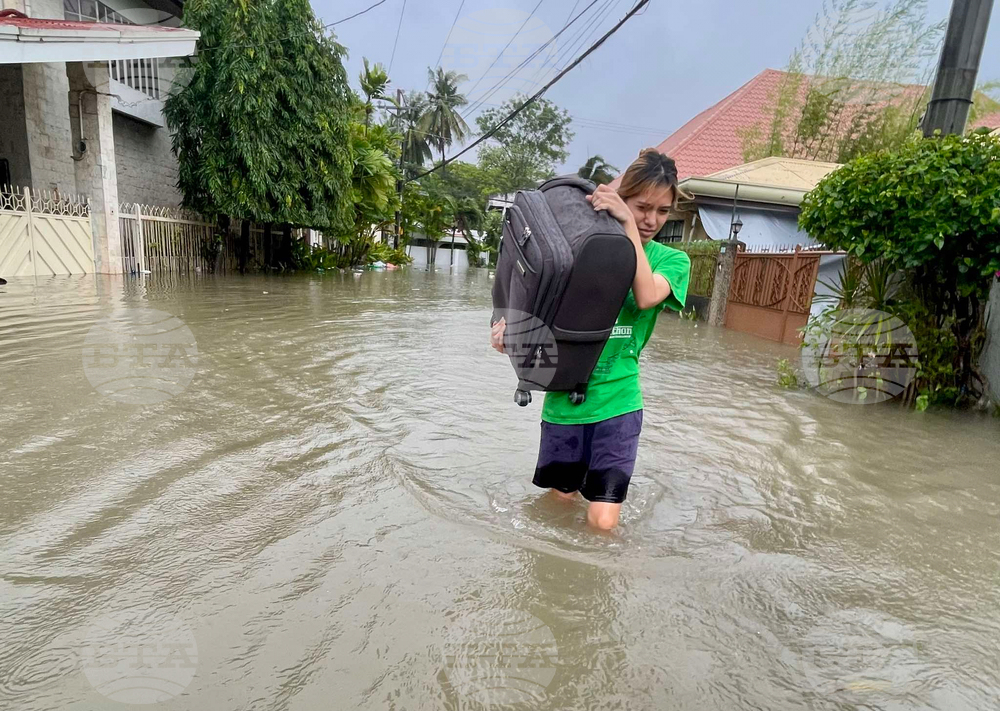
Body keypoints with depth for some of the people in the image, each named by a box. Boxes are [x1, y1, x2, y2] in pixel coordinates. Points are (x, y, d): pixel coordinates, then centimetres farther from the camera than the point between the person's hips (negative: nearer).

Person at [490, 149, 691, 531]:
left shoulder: (671, 260, 3)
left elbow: (647, 296, -18)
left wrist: (627, 224, -18)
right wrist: (511, 328, -16)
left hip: (617, 402, -1)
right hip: (565, 399, 1)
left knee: (603, 522, -3)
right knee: (559, 501, 15)